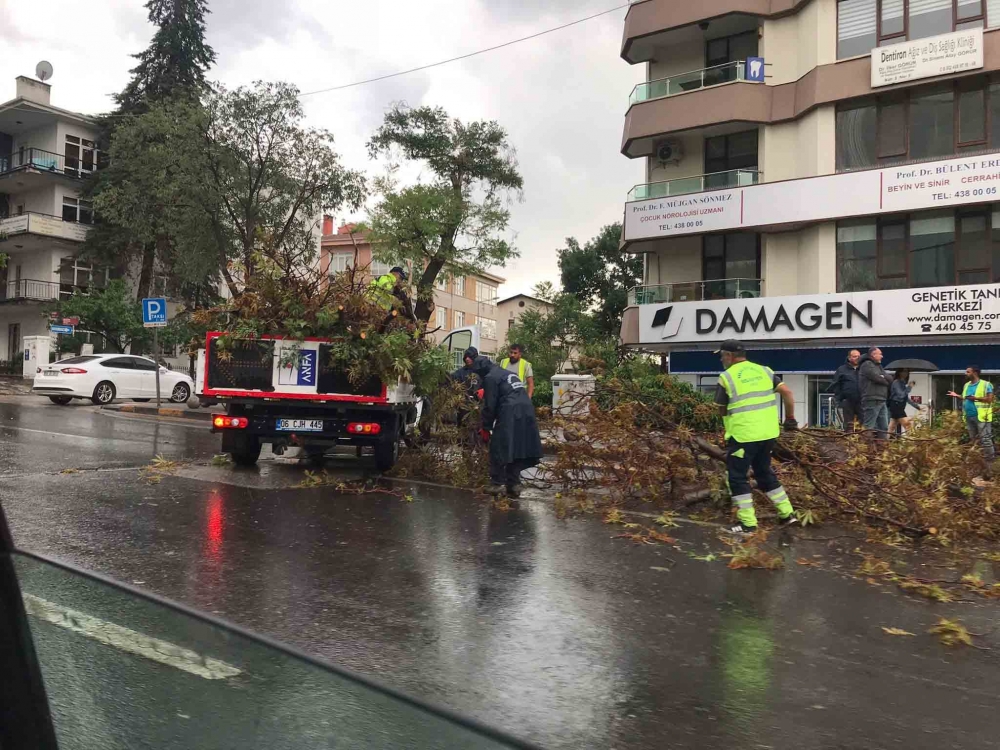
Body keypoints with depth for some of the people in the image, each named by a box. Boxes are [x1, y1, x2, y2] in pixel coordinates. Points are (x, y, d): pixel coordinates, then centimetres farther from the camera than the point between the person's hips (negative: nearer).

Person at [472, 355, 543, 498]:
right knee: (517, 450, 11)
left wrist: (486, 427, 6)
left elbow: (490, 406, -2)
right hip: (526, 413, 8)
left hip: (509, 416, -8)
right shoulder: (508, 374, 27)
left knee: (498, 450, 2)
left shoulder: (490, 378, 1)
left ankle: (496, 484, 1)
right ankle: (513, 485, 11)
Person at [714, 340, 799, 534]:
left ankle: (748, 523, 4)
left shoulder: (726, 377, -7)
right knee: (764, 472, 22)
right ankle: (787, 513, 25)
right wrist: (790, 419, 11)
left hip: (743, 435, -6)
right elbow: (787, 393, 2)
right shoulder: (764, 371, 8)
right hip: (768, 433, 6)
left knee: (737, 477, 5)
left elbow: (722, 410, 0)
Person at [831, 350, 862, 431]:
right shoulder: (842, 370, 6)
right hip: (848, 402, -2)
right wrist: (839, 400, -5)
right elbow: (836, 386, 3)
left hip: (861, 402, 2)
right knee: (849, 424, 2)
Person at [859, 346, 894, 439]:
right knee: (869, 427, -10)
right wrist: (886, 381, 5)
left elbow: (890, 380, 15)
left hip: (882, 401, 10)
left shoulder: (878, 366, 24)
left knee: (884, 427, 10)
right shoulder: (867, 365, -5)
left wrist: (883, 377, -5)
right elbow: (878, 379, -16)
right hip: (872, 401, -10)